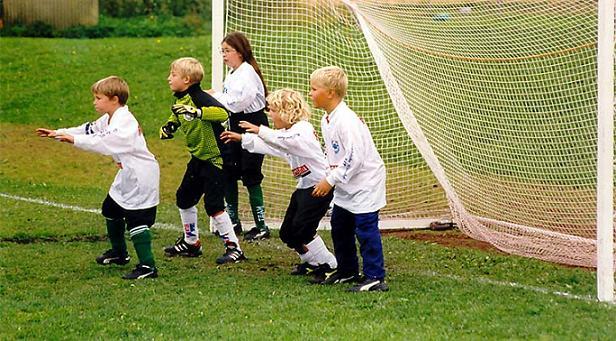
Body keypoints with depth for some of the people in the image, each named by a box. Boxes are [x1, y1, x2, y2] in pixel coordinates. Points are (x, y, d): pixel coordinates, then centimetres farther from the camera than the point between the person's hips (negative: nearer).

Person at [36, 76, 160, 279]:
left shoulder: (124, 122, -23)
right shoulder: (109, 120, 9)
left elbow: (103, 142, -32)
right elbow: (90, 130, 15)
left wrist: (75, 140, -33)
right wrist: (58, 134, 10)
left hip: (141, 176, -11)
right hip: (128, 175, 11)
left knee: (136, 220, -16)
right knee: (111, 209, 23)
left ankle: (147, 266, -17)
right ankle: (119, 253, 41)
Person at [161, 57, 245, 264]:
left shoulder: (199, 98, -22)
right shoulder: (180, 99, 5)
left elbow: (223, 113, -36)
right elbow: (176, 116, 27)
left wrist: (196, 112, -43)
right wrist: (169, 126, 5)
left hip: (214, 158, -10)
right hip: (198, 158, 10)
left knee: (213, 204, -13)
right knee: (184, 198, 17)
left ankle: (234, 248, -6)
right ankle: (190, 243, 32)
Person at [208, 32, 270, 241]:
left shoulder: (247, 73, -17)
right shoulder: (232, 73, 13)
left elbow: (239, 101, -25)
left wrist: (216, 96, -15)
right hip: (237, 126, 10)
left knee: (250, 176, -8)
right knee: (228, 172, 11)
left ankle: (261, 227, -3)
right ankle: (233, 221, 22)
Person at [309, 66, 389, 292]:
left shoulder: (346, 121, -24)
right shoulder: (326, 120, 8)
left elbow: (354, 156, -28)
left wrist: (331, 180, -22)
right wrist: (329, 179, 7)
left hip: (365, 182, -10)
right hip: (345, 187, 10)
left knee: (366, 229, -9)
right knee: (339, 227, 16)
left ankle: (375, 277, -6)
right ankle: (347, 271, 29)